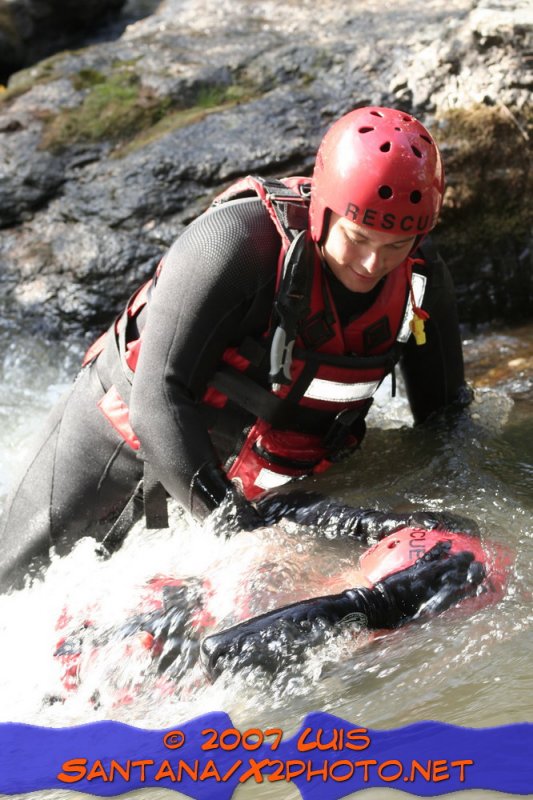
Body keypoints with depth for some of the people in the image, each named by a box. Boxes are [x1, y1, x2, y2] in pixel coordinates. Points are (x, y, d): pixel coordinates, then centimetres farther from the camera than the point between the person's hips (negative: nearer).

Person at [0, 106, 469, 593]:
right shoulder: (234, 240, -35)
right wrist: (232, 522, -43)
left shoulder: (421, 283, -18)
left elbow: (446, 416, -2)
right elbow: (159, 399, -36)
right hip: (130, 421, -3)